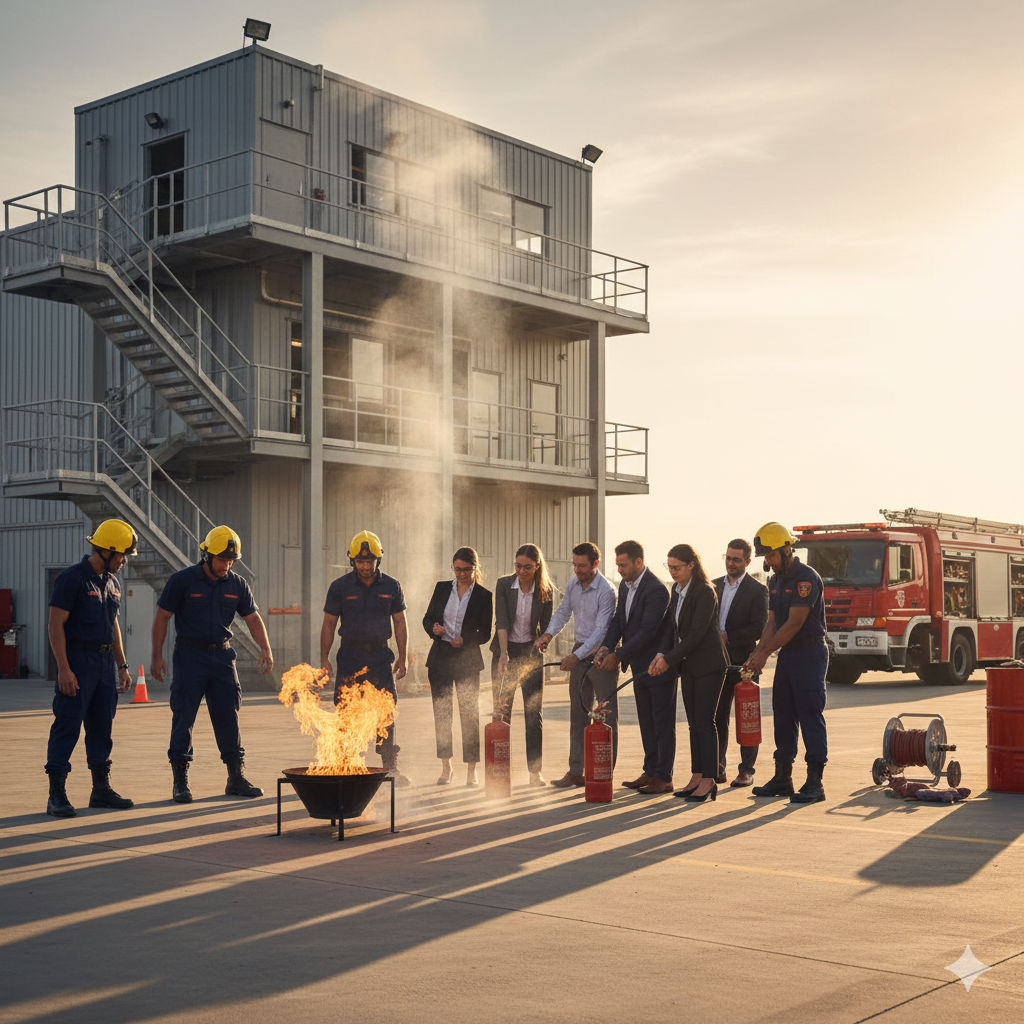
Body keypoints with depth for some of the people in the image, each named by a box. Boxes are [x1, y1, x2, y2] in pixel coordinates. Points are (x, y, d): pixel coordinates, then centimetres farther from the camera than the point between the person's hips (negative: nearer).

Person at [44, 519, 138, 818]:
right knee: (67, 726, -6)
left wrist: (122, 666, 18)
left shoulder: (112, 583, 14)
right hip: (78, 660, -8)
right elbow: (56, 625, -14)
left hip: (106, 661, 8)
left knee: (102, 726, 11)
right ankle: (57, 795, -2)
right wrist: (64, 669, -19)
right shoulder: (72, 579, -11)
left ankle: (101, 789, 20)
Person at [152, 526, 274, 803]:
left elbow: (252, 618, 11)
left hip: (222, 655, 4)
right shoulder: (182, 581, -6)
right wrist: (157, 656, -7)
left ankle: (236, 778, 13)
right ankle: (180, 782, 0)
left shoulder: (237, 585, 5)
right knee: (183, 717, -5)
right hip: (189, 655, -4)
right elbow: (162, 617, -3)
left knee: (229, 717, 5)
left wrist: (265, 648, -5)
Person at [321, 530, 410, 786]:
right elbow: (329, 624, 5)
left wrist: (403, 657, 4)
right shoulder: (340, 587, 1)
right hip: (350, 655, -1)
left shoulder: (391, 587, 5)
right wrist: (324, 658, -2)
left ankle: (391, 767, 4)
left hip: (380, 655, 1)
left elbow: (400, 623, 10)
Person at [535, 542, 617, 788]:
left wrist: (577, 656, -27)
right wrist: (549, 633, -1)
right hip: (580, 652, 7)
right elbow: (563, 611, 16)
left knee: (606, 716, -3)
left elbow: (601, 630, -21)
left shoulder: (606, 591, -18)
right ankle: (576, 772, 15)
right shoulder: (573, 583, 4)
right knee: (577, 714, 9)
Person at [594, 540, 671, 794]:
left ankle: (663, 777, 4)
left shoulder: (656, 590, -21)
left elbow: (647, 631, -23)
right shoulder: (625, 586, 8)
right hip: (640, 666, 9)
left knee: (663, 723, -1)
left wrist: (618, 655, -20)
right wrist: (606, 647, -6)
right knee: (646, 722, 15)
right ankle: (650, 771, 24)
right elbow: (618, 620, 11)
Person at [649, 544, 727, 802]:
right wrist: (662, 654, -6)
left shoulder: (704, 592, -16)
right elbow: (670, 625, 10)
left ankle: (709, 781, -4)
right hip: (688, 665, 8)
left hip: (708, 664, -8)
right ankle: (697, 777, 13)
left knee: (704, 722, -8)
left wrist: (670, 659, -16)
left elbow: (696, 634, -19)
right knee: (694, 723, 9)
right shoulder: (677, 590, 10)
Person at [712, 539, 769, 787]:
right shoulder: (714, 586, 12)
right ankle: (717, 769, 13)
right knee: (718, 717, 7)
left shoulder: (757, 590, -5)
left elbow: (759, 629, -12)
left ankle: (746, 771, 8)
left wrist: (728, 638, -15)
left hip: (744, 661, -5)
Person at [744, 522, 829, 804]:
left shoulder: (806, 578, -16)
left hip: (809, 653, -9)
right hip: (787, 653, 9)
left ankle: (815, 783, -7)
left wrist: (765, 652, -15)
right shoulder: (775, 581, 13)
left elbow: (794, 623, -19)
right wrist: (757, 653, -1)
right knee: (783, 715, 10)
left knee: (811, 717, -8)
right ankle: (782, 778, 18)